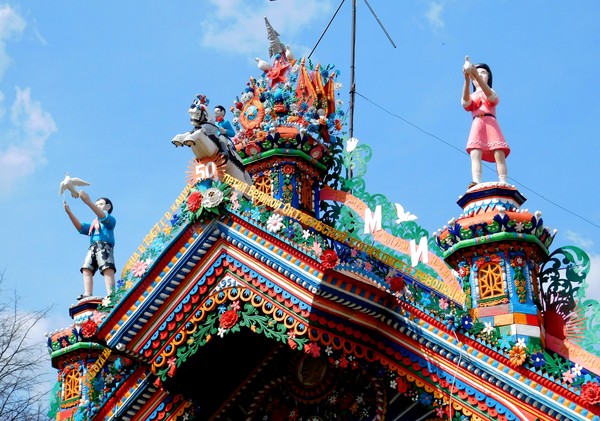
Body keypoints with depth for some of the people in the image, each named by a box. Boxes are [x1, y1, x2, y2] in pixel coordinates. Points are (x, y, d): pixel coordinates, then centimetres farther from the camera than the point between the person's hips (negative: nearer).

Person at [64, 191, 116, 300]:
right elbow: (80, 227, 19)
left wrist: (88, 202, -22)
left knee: (107, 268, -24)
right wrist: (69, 212, 7)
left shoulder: (110, 219, 15)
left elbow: (103, 217, -9)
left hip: (105, 245, -7)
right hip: (92, 247, 7)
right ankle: (87, 295, -24)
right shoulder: (93, 225, 35)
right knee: (86, 269, -12)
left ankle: (110, 295, -38)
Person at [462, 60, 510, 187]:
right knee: (475, 154, -22)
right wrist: (467, 79, -22)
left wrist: (476, 75, -24)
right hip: (477, 125, 1)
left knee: (499, 154, -18)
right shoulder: (471, 96, 24)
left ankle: (503, 183, -28)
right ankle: (476, 182, -38)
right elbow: (466, 102, -4)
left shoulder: (492, 93, 22)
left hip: (491, 124, -1)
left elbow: (489, 95, -7)